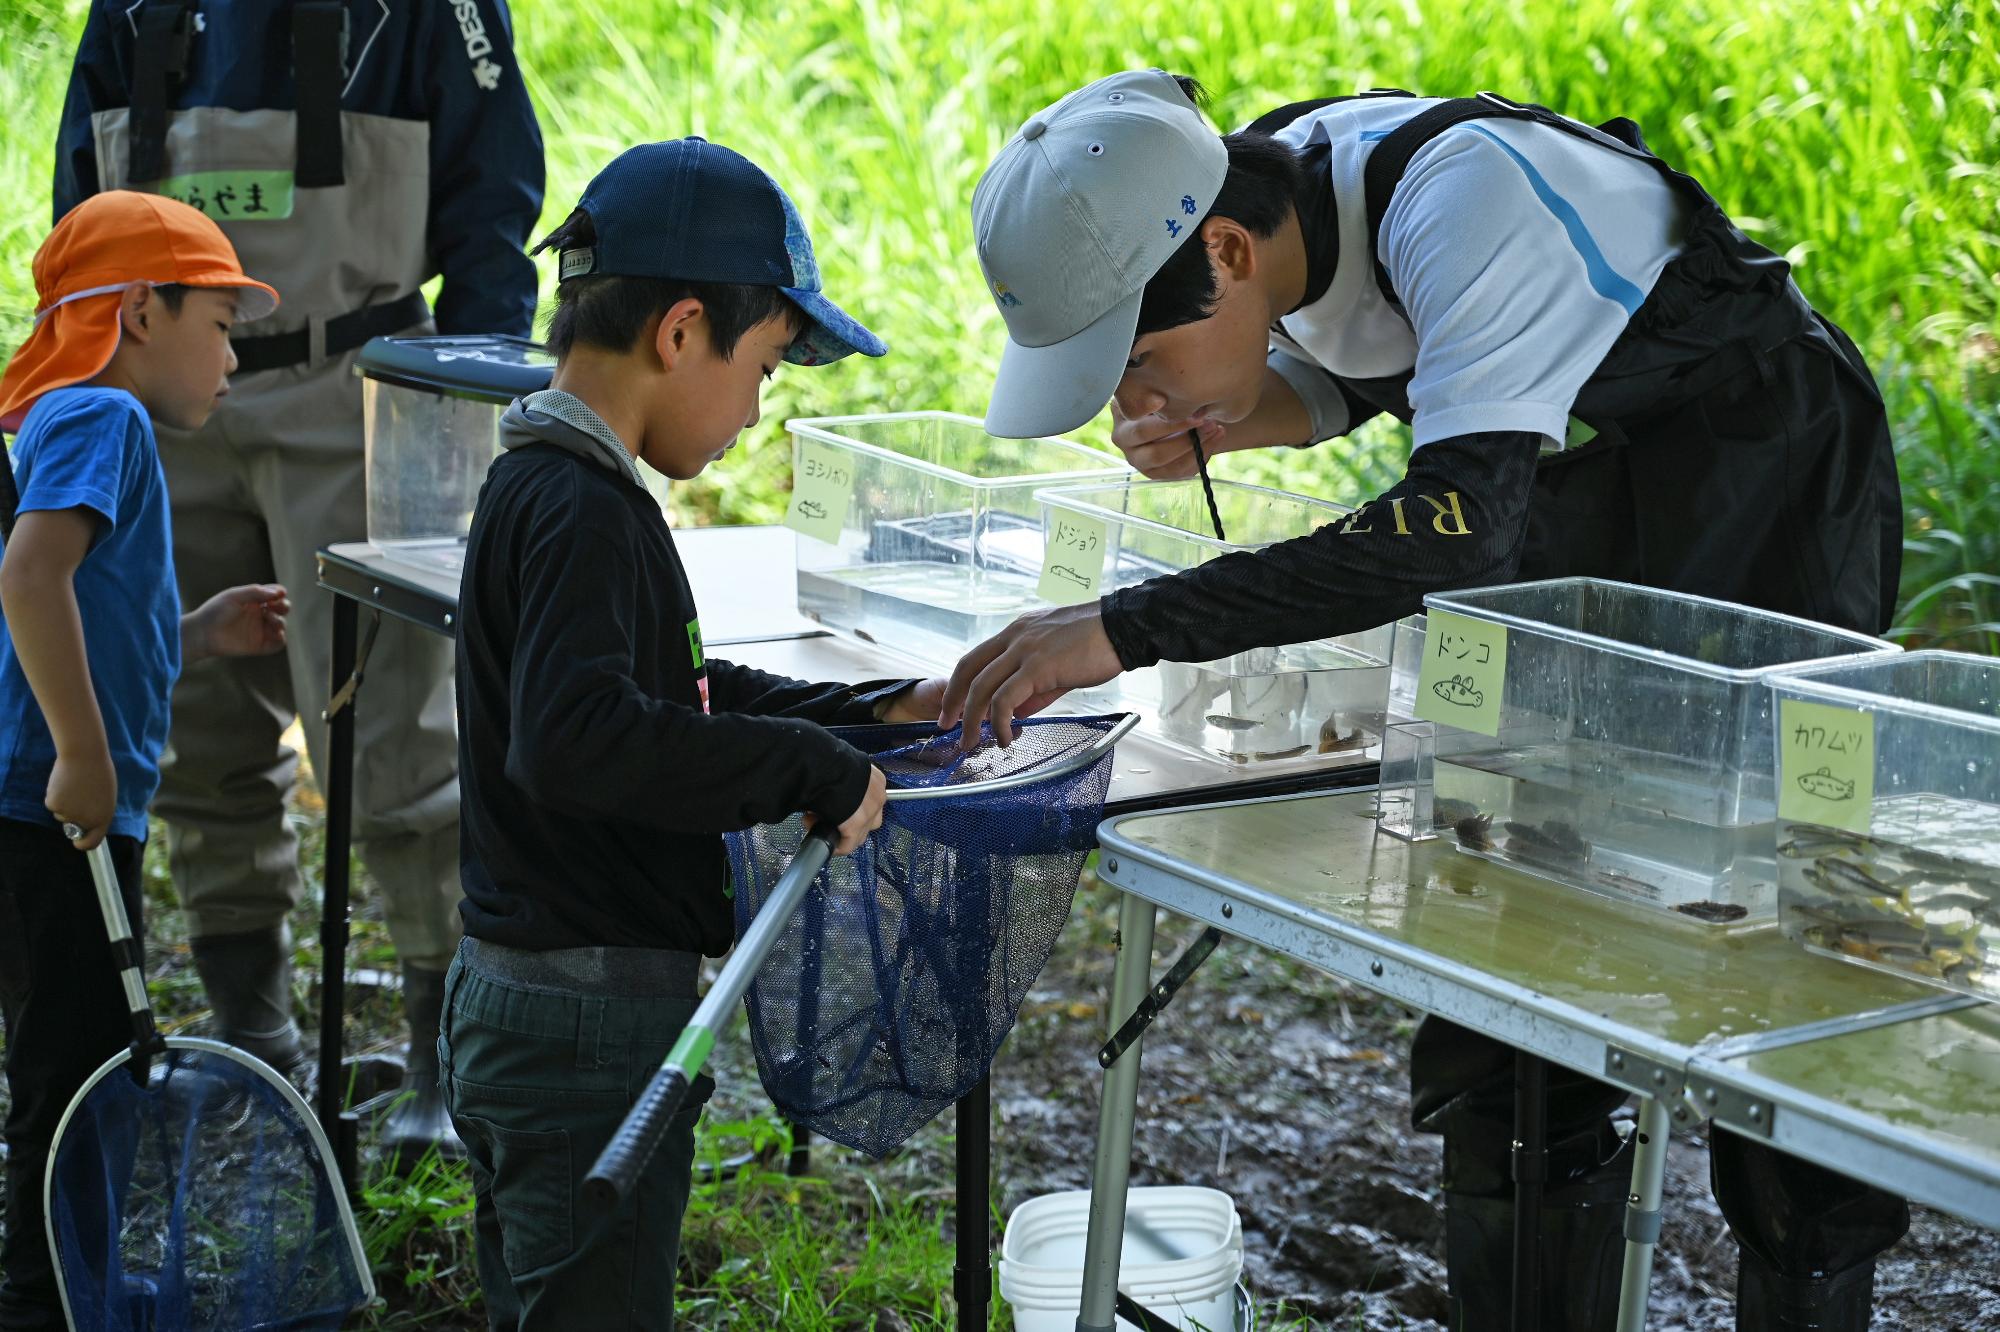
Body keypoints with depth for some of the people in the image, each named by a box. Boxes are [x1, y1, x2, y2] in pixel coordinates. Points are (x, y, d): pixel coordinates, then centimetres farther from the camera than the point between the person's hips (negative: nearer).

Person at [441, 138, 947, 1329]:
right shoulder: (582, 511, -20)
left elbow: (690, 695, 23)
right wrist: (814, 767, -28)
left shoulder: (547, 488, 12)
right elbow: (576, 738, -36)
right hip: (589, 1019, -10)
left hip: (515, 1008, 10)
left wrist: (873, 715, 13)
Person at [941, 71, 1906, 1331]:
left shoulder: (1458, 195, -35)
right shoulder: (1267, 185, -10)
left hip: (1768, 471, -7)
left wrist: (1128, 631, -48)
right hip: (1582, 479, 7)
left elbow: (1463, 523, -45)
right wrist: (1221, 419, -11)